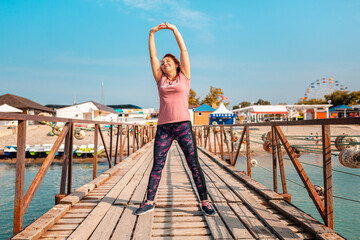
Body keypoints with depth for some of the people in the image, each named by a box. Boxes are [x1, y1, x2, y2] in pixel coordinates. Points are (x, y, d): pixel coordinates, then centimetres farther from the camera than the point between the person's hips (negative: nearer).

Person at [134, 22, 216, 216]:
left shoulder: (184, 77, 11)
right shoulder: (161, 80, 16)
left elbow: (184, 50, 9)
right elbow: (152, 55, 17)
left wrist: (174, 29, 12)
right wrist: (152, 33, 18)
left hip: (183, 125, -2)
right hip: (163, 127, 3)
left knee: (194, 165, -2)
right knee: (157, 165, 3)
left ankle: (205, 202, 6)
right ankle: (149, 202, 12)